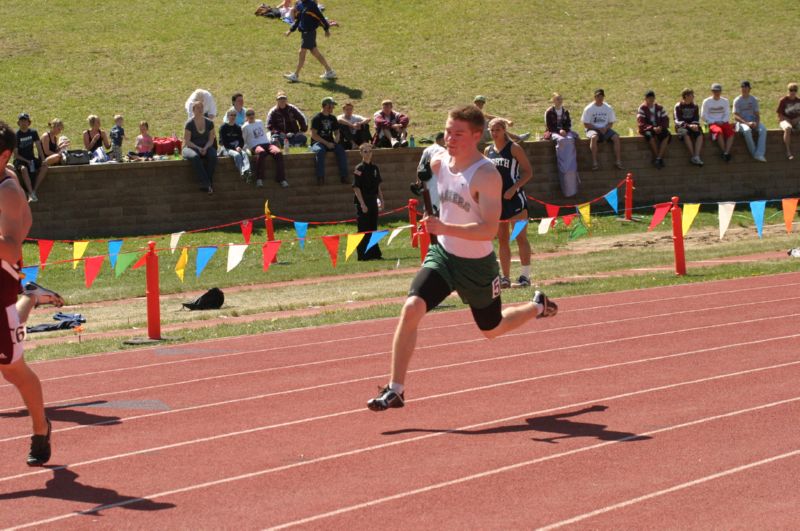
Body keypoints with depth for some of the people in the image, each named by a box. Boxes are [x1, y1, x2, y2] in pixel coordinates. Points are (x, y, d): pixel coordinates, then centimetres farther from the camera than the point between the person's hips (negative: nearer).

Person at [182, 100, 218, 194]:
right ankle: (206, 183, -41)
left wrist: (205, 148, -12)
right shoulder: (189, 124, -4)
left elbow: (211, 139, 7)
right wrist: (198, 148, -19)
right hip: (191, 148, -3)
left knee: (213, 156, -32)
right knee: (195, 157, -39)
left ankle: (208, 181, -29)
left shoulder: (209, 123, 7)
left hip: (206, 147, 3)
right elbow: (187, 141, -6)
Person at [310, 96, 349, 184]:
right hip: (317, 142, -5)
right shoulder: (316, 118, -3)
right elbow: (314, 135, -10)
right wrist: (326, 143, -16)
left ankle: (343, 176, -24)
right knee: (320, 151, -39)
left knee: (341, 150, -24)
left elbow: (336, 132, 23)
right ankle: (320, 177, -40)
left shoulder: (332, 118, 16)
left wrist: (336, 142, 0)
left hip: (330, 143, 5)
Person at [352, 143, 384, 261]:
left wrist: (381, 200, 12)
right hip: (362, 202, -6)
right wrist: (362, 204, -17)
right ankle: (363, 254, 0)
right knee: (363, 229, -4)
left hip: (373, 201, 6)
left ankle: (373, 253, 17)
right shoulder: (359, 169, -9)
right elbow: (356, 188, -12)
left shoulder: (374, 168, 10)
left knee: (373, 228, 11)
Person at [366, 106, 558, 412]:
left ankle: (537, 307, 50)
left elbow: (490, 230, -32)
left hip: (477, 265, -4)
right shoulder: (438, 163, -5)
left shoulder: (486, 176, -25)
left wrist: (445, 228, -41)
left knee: (492, 329, 18)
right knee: (411, 309, -20)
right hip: (442, 255, 4)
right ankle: (395, 390, -15)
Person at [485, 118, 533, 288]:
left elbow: (528, 172, -8)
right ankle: (505, 278, 13)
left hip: (514, 198, -6)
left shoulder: (514, 148, -5)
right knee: (502, 240, 8)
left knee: (520, 237, -6)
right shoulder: (488, 151, 11)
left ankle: (525, 276, -6)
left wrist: (513, 189, -17)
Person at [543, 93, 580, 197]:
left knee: (570, 140, -31)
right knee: (561, 141, -36)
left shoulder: (565, 112, 17)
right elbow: (549, 126, -1)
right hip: (553, 133, -4)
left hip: (565, 132, 4)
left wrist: (565, 131, -8)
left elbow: (568, 124, 12)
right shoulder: (549, 112, 5)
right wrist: (559, 131, -13)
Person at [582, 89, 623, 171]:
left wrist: (605, 128, -12)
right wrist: (598, 128, -14)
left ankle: (618, 161, -23)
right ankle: (595, 162, -38)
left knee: (616, 137, -25)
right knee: (594, 137, -38)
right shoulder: (589, 109, -2)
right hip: (592, 129, -3)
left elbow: (611, 123, 10)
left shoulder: (608, 108, 8)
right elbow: (586, 124, -4)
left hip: (605, 129, 3)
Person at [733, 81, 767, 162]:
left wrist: (756, 123, -13)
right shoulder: (737, 100, 0)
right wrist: (747, 123, -21)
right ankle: (754, 153, -29)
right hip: (742, 122, -3)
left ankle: (759, 154, -37)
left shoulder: (754, 99, 12)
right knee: (747, 130, -39)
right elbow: (736, 116, -7)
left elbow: (757, 114, 10)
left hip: (753, 121, 3)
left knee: (763, 129, -29)